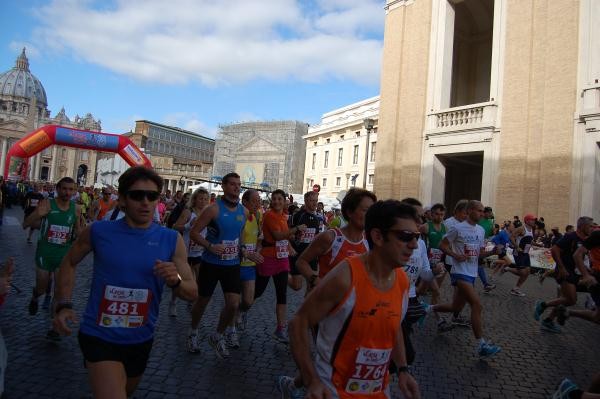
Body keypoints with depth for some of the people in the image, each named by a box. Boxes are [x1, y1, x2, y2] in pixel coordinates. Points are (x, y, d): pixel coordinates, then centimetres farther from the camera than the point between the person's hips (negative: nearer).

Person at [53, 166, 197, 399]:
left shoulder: (171, 240, -9)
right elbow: (69, 263, 7)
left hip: (141, 339, 3)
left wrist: (176, 281, -29)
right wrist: (63, 305, -5)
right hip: (99, 336, -3)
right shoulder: (98, 232, -10)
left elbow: (193, 293, -8)